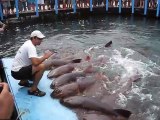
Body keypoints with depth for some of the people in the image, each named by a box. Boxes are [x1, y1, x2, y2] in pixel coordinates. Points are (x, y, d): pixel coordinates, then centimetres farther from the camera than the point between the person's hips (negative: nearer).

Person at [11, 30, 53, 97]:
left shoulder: (29, 43, 8)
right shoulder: (30, 46, -20)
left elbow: (35, 60, 16)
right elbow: (35, 62, -33)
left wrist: (44, 56, 0)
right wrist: (45, 56, -17)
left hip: (17, 70, 10)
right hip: (18, 72, -10)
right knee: (42, 66, -25)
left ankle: (23, 81, 23)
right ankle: (33, 89, -12)